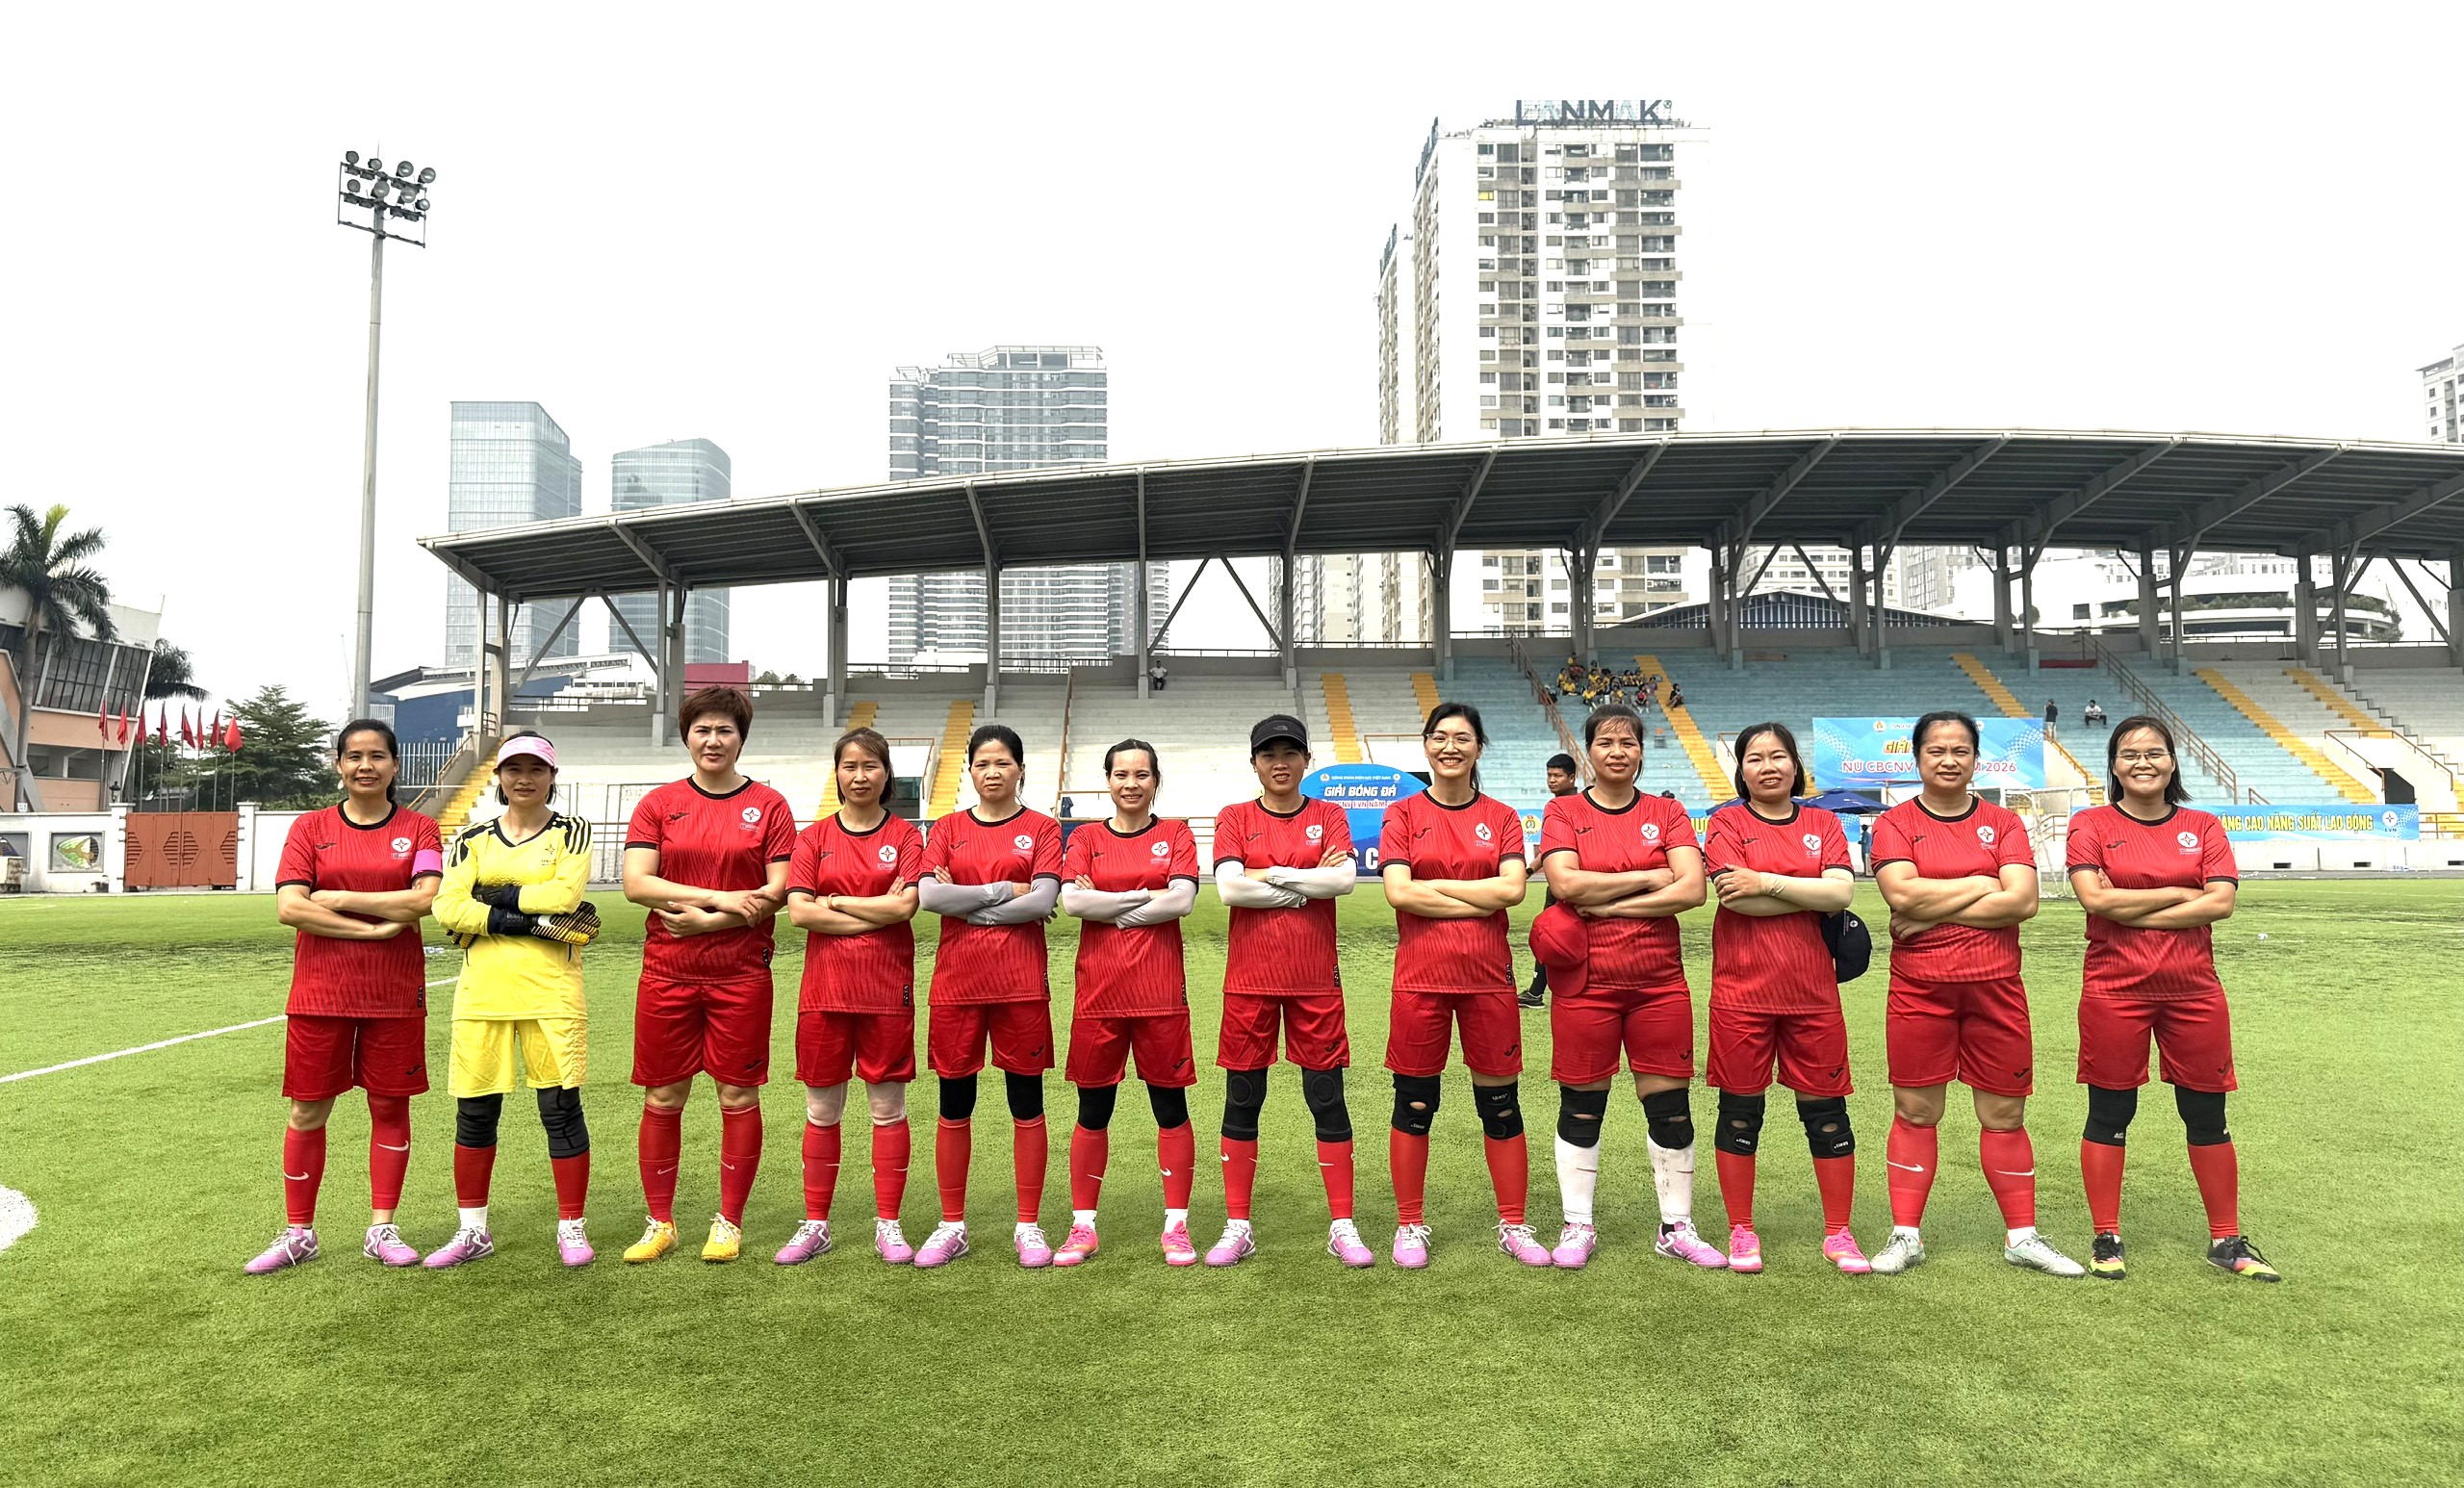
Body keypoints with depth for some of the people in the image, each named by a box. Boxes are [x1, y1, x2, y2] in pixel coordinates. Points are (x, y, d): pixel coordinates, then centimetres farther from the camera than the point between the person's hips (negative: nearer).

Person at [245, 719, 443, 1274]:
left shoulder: (419, 829, 3)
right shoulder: (310, 827, 4)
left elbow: (425, 899, -13)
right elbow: (289, 907, -9)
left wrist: (340, 899, -12)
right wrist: (376, 927, -15)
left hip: (395, 995, 0)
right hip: (320, 993, 0)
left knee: (390, 1107, 6)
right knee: (307, 1110, 6)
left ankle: (382, 1229, 17)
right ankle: (298, 1233, 19)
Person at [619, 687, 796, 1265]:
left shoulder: (769, 805, 3)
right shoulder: (659, 804, 7)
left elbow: (778, 892, -4)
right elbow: (635, 882, -5)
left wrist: (700, 918, -12)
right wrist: (722, 898, -15)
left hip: (741, 973, -1)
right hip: (667, 973, 1)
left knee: (739, 1097, 4)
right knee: (662, 1098, 6)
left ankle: (728, 1223, 17)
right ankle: (659, 1223, 20)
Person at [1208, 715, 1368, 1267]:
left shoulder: (1328, 816, 6)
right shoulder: (1234, 818, 5)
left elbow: (1345, 878, -12)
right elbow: (1228, 886, -12)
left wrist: (1272, 874, -11)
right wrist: (1308, 884, -10)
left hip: (1316, 979, 0)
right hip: (1249, 978, 0)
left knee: (1328, 1098, 3)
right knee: (1242, 1101, 5)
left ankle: (1343, 1227, 13)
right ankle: (1237, 1227, 16)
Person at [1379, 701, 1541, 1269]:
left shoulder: (1501, 817, 7)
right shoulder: (1404, 815, 3)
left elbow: (1512, 888, -8)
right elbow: (1399, 892, -11)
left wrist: (1432, 884, -9)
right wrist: (1479, 900, -10)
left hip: (1488, 977, 1)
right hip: (1420, 976, -1)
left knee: (1501, 1103, 8)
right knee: (1414, 1103, 6)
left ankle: (1514, 1226, 22)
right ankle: (1410, 1227, 20)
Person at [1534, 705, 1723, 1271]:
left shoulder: (1667, 814, 7)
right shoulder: (1564, 811, 3)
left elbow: (1692, 889, -7)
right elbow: (1565, 883, -14)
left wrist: (1607, 904, -12)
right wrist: (1647, 878, -9)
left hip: (1659, 982, 2)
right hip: (1585, 983, -1)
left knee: (1670, 1108, 6)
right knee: (1581, 1108, 6)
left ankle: (1676, 1228, 21)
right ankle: (1577, 1228, 19)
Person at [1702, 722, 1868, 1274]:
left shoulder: (1823, 823, 10)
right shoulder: (1727, 822, 2)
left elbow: (1842, 891, -5)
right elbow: (1734, 895, -14)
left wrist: (1768, 882, -11)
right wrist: (1814, 892, -8)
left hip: (1812, 990, 2)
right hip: (1742, 990, -2)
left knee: (1826, 1109, 7)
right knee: (1740, 1109, 5)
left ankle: (1838, 1233, 20)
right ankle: (1741, 1231, 18)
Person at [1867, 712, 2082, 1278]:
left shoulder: (2003, 823, 8)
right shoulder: (1895, 823, 2)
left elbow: (2022, 901, -7)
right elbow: (1902, 894, -14)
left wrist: (1934, 909, -11)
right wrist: (1982, 884, -8)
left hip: (1995, 987, 2)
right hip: (1919, 989, -1)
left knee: (2005, 1113, 8)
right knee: (1915, 1112, 4)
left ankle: (2022, 1236, 22)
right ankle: (1905, 1236, 13)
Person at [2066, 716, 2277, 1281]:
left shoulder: (2203, 828, 7)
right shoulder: (2091, 824, 0)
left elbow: (2222, 901, -7)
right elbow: (2096, 899, -14)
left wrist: (2132, 910, -13)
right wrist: (2182, 894, -9)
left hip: (2194, 991, 3)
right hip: (2115, 990, -2)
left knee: (2207, 1116, 10)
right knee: (2109, 1114, 4)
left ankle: (2226, 1240, 24)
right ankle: (2106, 1239, 15)